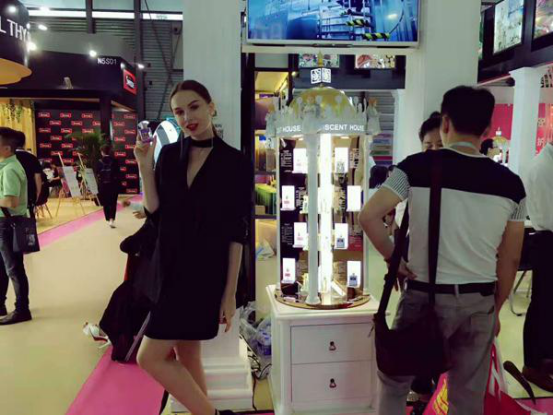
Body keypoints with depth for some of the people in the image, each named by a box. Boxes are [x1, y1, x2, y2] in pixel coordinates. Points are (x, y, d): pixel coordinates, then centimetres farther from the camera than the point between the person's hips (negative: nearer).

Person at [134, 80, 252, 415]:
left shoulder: (236, 163, -9)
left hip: (204, 271, -6)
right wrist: (145, 165, -6)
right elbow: (155, 212, 3)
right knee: (185, 355, 14)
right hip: (169, 267, 6)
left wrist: (230, 292, -11)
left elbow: (236, 234, -10)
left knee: (151, 358, -5)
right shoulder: (170, 154, 5)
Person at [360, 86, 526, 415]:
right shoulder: (510, 182, 0)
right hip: (480, 301, 4)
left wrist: (393, 259, -4)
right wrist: (495, 310, 16)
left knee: (395, 381, 17)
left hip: (426, 296, -3)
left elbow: (369, 216, -19)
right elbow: (510, 259, 5)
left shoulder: (417, 166, -10)